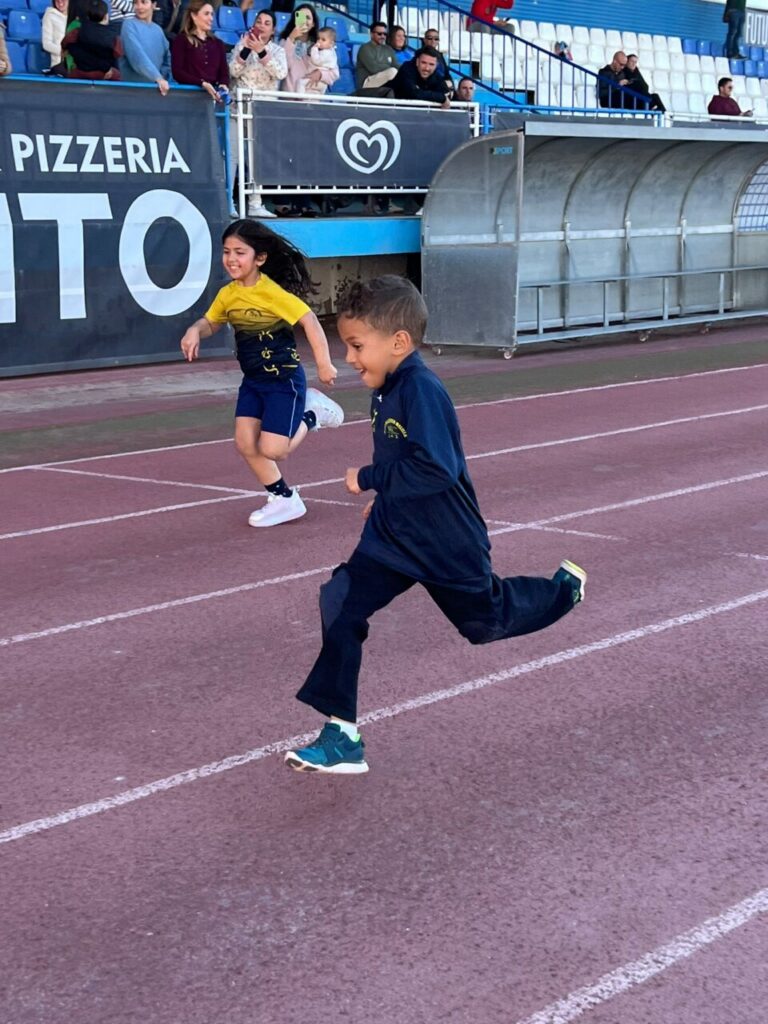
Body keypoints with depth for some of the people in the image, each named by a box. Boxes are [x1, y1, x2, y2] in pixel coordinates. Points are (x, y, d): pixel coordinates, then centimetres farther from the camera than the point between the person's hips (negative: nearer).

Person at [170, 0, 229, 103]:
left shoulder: (218, 43, 22)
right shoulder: (181, 40, 7)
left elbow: (224, 72, 14)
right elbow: (177, 72, -4)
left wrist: (223, 85, -9)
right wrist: (202, 84, -17)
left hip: (214, 94, 3)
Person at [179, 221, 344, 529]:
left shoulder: (271, 292, -22)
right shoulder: (227, 294, 0)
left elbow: (309, 320, -22)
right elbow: (210, 323, 15)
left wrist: (323, 363, -25)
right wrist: (194, 331, -8)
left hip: (284, 379, -7)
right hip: (252, 380, 7)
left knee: (272, 451, -10)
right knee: (246, 444, 2)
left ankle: (310, 414, 17)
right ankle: (284, 500, 18)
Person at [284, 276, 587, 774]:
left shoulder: (422, 390, -26)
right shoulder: (387, 390, 2)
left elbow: (435, 468, -34)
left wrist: (367, 480, -26)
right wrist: (383, 501, 15)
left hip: (447, 545, -7)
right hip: (393, 538, 8)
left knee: (488, 619, 16)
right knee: (340, 606, -10)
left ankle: (564, 587, 47)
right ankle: (342, 736, -6)